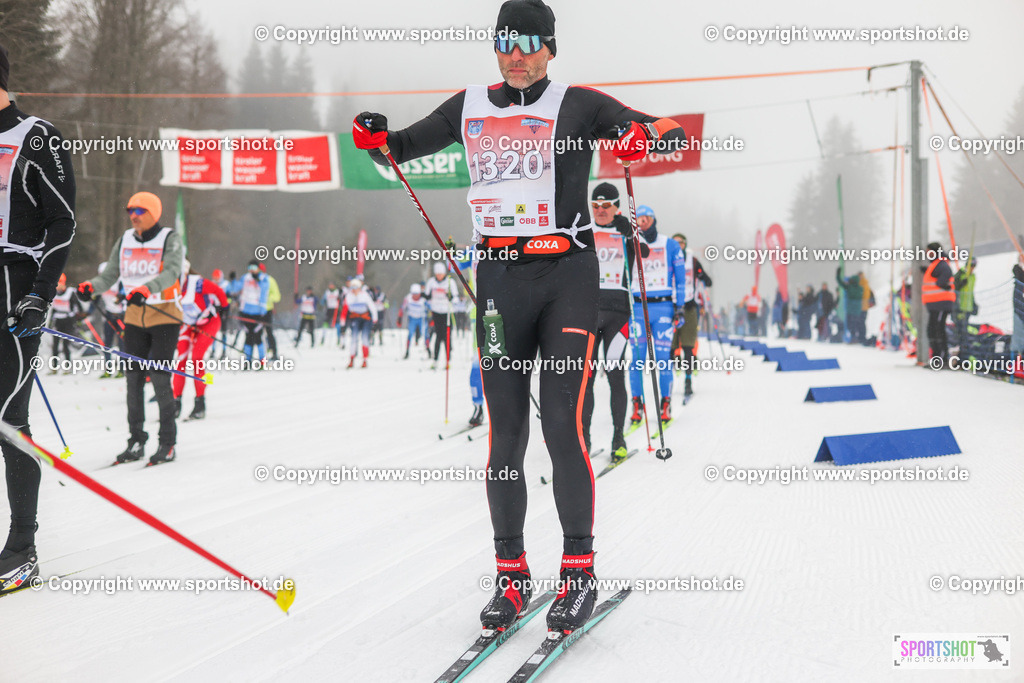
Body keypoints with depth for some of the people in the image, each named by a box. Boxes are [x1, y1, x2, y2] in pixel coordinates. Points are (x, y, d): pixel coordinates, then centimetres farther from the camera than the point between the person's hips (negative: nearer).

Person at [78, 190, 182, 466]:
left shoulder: (169, 239, -8)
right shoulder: (125, 241, 7)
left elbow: (172, 272, -25)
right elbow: (109, 275, 5)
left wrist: (146, 289, -41)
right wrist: (90, 287, -16)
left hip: (165, 315, -5)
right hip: (135, 316, 5)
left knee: (159, 377, -10)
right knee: (134, 377, 2)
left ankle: (168, 443, -2)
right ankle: (136, 441, 10)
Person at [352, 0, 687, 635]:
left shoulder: (578, 105, 3)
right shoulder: (469, 107, 13)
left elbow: (675, 133, -1)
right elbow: (405, 145, 24)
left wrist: (643, 136, -24)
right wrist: (376, 139, 1)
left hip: (568, 278, -3)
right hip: (499, 279, 3)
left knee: (563, 424, -11)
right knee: (506, 433, 2)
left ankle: (579, 570, 2)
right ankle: (512, 575, 12)